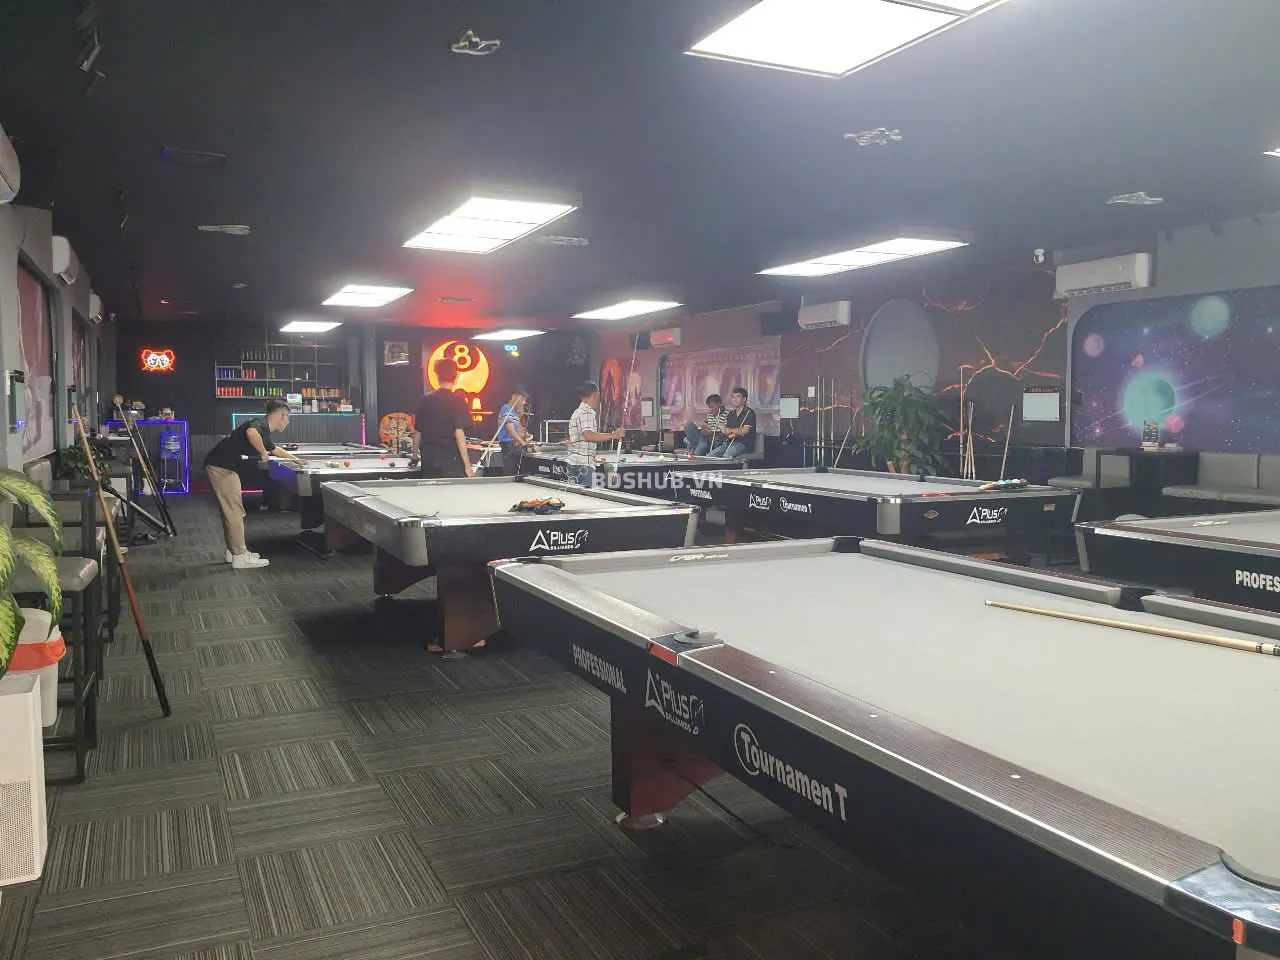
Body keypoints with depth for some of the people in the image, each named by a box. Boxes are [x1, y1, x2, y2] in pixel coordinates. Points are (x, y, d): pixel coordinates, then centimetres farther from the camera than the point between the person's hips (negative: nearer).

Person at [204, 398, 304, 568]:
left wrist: (295, 459, 53)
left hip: (225, 467, 10)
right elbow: (251, 433, -37)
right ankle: (240, 557, -2)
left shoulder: (264, 432, 20)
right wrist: (263, 453, -20)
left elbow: (275, 449, 41)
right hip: (221, 467, -10)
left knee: (231, 511, 17)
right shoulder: (260, 424, -11)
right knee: (235, 511, -6)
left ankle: (233, 551, 27)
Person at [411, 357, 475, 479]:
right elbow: (459, 433, -15)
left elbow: (417, 431, 13)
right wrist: (467, 465, -15)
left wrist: (415, 456, 26)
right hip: (451, 462, -5)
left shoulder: (426, 399, 8)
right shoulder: (457, 400, -8)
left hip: (428, 461, 5)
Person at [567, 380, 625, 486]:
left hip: (574, 462, 10)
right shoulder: (587, 413, -12)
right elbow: (588, 435, -26)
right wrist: (613, 435, -23)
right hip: (583, 464, -10)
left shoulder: (577, 412, 19)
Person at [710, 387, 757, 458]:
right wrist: (737, 430, -7)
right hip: (729, 443, 7)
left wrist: (731, 431, 2)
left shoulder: (749, 413, 0)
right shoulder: (731, 414, 20)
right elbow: (726, 432, 12)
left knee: (725, 457, -35)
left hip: (743, 444, -7)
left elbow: (745, 430, -10)